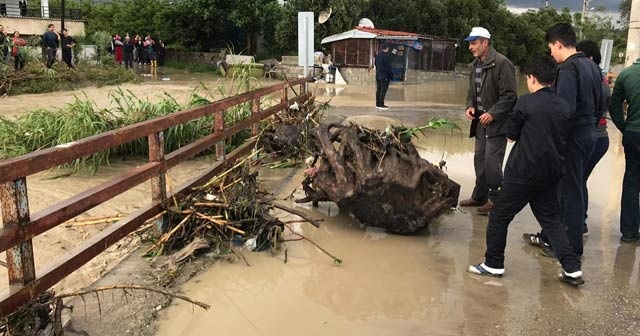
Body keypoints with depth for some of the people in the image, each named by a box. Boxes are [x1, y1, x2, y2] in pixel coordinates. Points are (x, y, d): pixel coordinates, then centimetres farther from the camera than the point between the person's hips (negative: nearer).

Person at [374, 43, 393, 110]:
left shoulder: (377, 55, 11)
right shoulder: (386, 56, -16)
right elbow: (388, 67, -16)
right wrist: (391, 75, -9)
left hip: (378, 75, 9)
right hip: (385, 76, -9)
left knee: (378, 90, 12)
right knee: (383, 90, -6)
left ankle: (377, 104, 18)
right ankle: (381, 105, -6)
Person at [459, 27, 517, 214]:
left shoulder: (502, 63, -13)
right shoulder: (475, 64, 11)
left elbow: (509, 95, -16)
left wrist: (493, 113, -21)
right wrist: (470, 106, 2)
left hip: (496, 122, -8)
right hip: (480, 121, 8)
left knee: (492, 161, -8)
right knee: (480, 159, 14)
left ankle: (495, 199, 5)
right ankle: (480, 196, 26)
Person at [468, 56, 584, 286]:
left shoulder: (526, 103, -12)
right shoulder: (564, 107, 6)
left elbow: (510, 135, -4)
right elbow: (563, 138, 15)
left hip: (524, 172, -6)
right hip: (551, 173, 6)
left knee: (499, 216, 6)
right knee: (551, 219, 17)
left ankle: (493, 264, 14)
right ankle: (572, 269, 13)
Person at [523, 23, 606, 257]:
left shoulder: (567, 69, -16)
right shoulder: (592, 66, 13)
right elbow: (601, 104, 17)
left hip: (572, 137, -9)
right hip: (589, 135, 9)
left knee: (570, 192, 1)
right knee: (561, 188, 17)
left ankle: (572, 247, 11)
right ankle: (549, 236, 28)